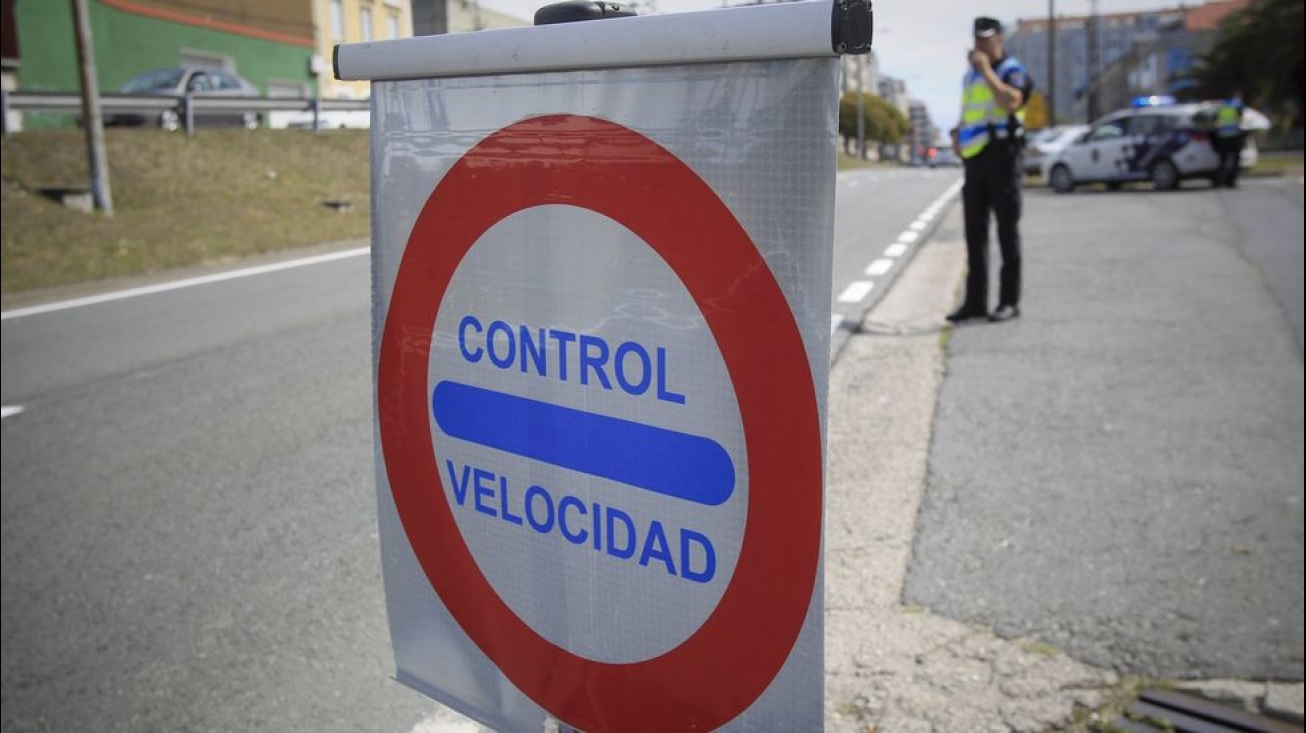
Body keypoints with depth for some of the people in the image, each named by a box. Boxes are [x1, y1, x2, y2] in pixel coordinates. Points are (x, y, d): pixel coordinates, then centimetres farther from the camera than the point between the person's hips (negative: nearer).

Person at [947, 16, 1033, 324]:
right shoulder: (971, 74, 19)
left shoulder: (1012, 71, -3)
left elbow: (1011, 102, -24)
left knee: (1007, 231, -3)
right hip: (974, 158, 7)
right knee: (975, 232, 7)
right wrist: (957, 133, 10)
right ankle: (975, 300, 12)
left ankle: (1010, 301, 1)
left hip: (1001, 157, -7)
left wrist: (986, 69, -18)